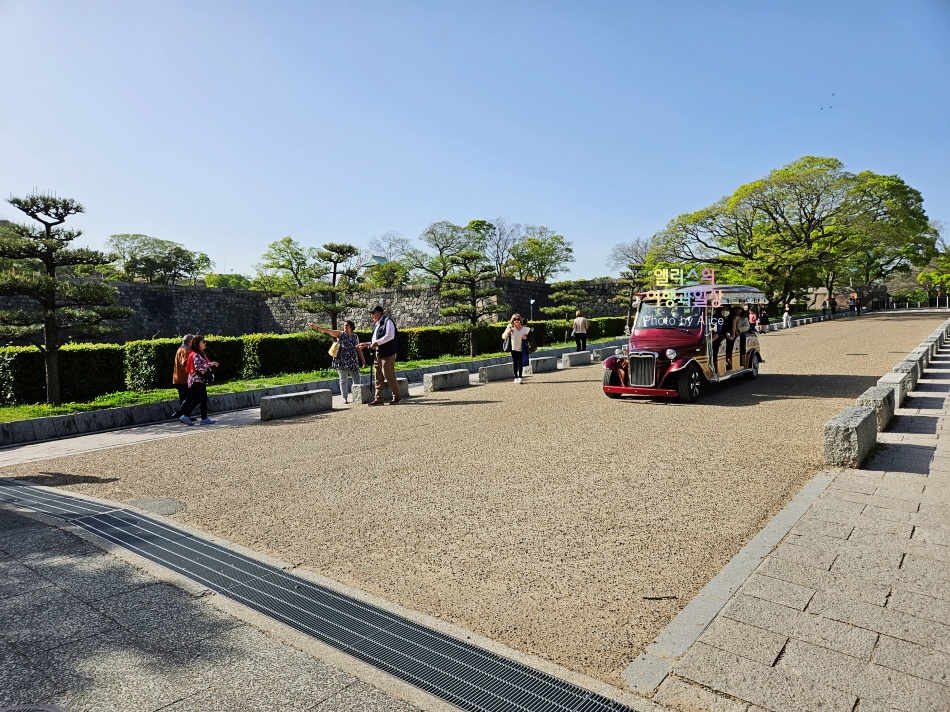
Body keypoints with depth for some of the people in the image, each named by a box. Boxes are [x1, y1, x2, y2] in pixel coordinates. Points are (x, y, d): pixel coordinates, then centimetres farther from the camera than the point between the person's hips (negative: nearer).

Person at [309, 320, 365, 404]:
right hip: (341, 361, -2)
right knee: (343, 380, 3)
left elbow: (358, 349, 16)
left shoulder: (355, 337, 12)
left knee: (357, 380, 0)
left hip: (353, 361, 3)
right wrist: (316, 327, -17)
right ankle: (345, 398, 9)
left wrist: (363, 359, 12)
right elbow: (328, 331, -7)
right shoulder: (340, 334, 2)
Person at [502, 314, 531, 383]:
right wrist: (507, 332, -22)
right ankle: (516, 377, 15)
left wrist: (526, 337, -15)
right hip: (514, 348, 1)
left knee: (520, 363, -1)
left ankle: (520, 377, 7)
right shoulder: (511, 328, -7)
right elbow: (503, 337, -2)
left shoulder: (525, 329, -8)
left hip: (521, 349, 0)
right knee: (514, 363, 5)